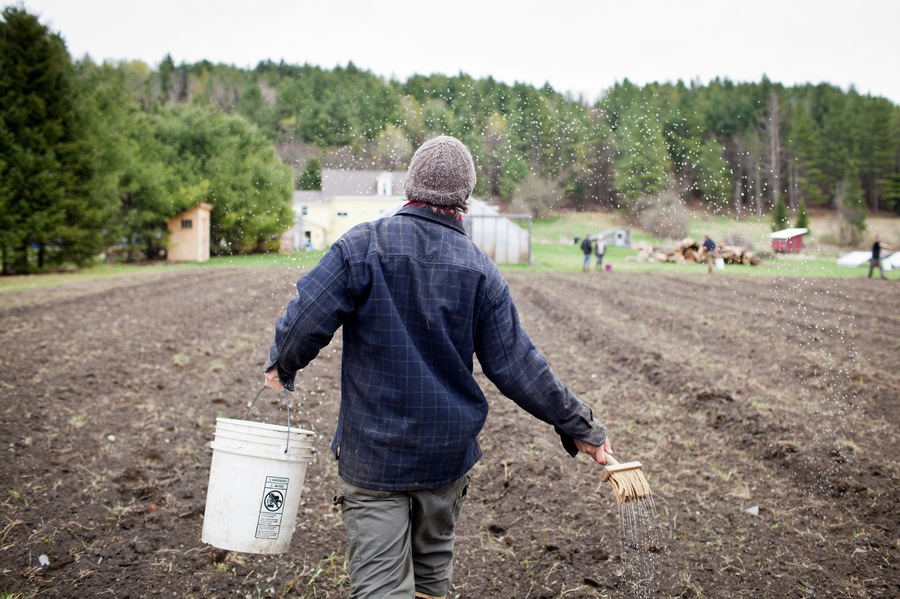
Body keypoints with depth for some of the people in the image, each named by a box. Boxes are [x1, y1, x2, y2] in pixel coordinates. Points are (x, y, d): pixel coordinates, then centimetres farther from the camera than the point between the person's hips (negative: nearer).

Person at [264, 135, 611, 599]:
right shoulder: (480, 269, -3)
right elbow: (515, 366, -4)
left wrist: (281, 368, 9)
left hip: (372, 456, -3)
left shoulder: (361, 246, -10)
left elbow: (305, 322, -14)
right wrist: (579, 426, 5)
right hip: (449, 455, 3)